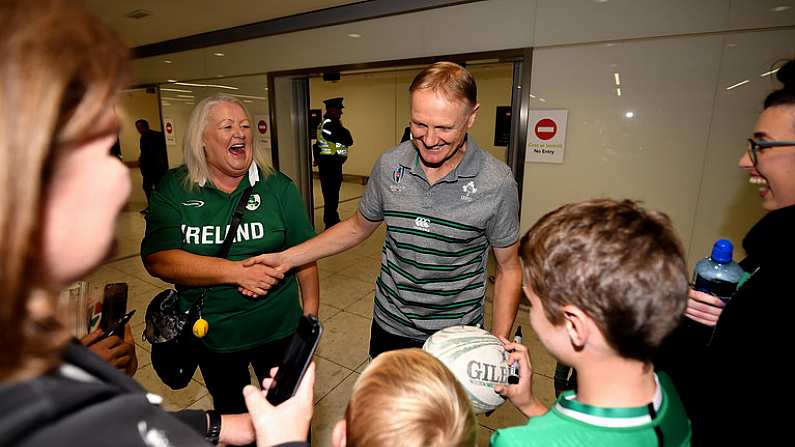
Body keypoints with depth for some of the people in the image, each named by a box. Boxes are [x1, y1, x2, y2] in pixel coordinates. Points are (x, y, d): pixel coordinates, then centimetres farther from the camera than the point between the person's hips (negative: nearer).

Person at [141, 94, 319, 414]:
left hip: (278, 329, 0)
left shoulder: (279, 187, -7)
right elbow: (157, 260, -17)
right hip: (210, 333, 1)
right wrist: (236, 271, -25)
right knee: (230, 412, 27)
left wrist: (311, 316, -5)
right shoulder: (173, 189, -7)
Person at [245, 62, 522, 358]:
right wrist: (285, 258, -2)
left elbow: (508, 270, -6)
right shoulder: (388, 165, -10)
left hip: (456, 337, -2)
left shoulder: (497, 183, -18)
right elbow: (358, 227, 4)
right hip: (389, 326, 3)